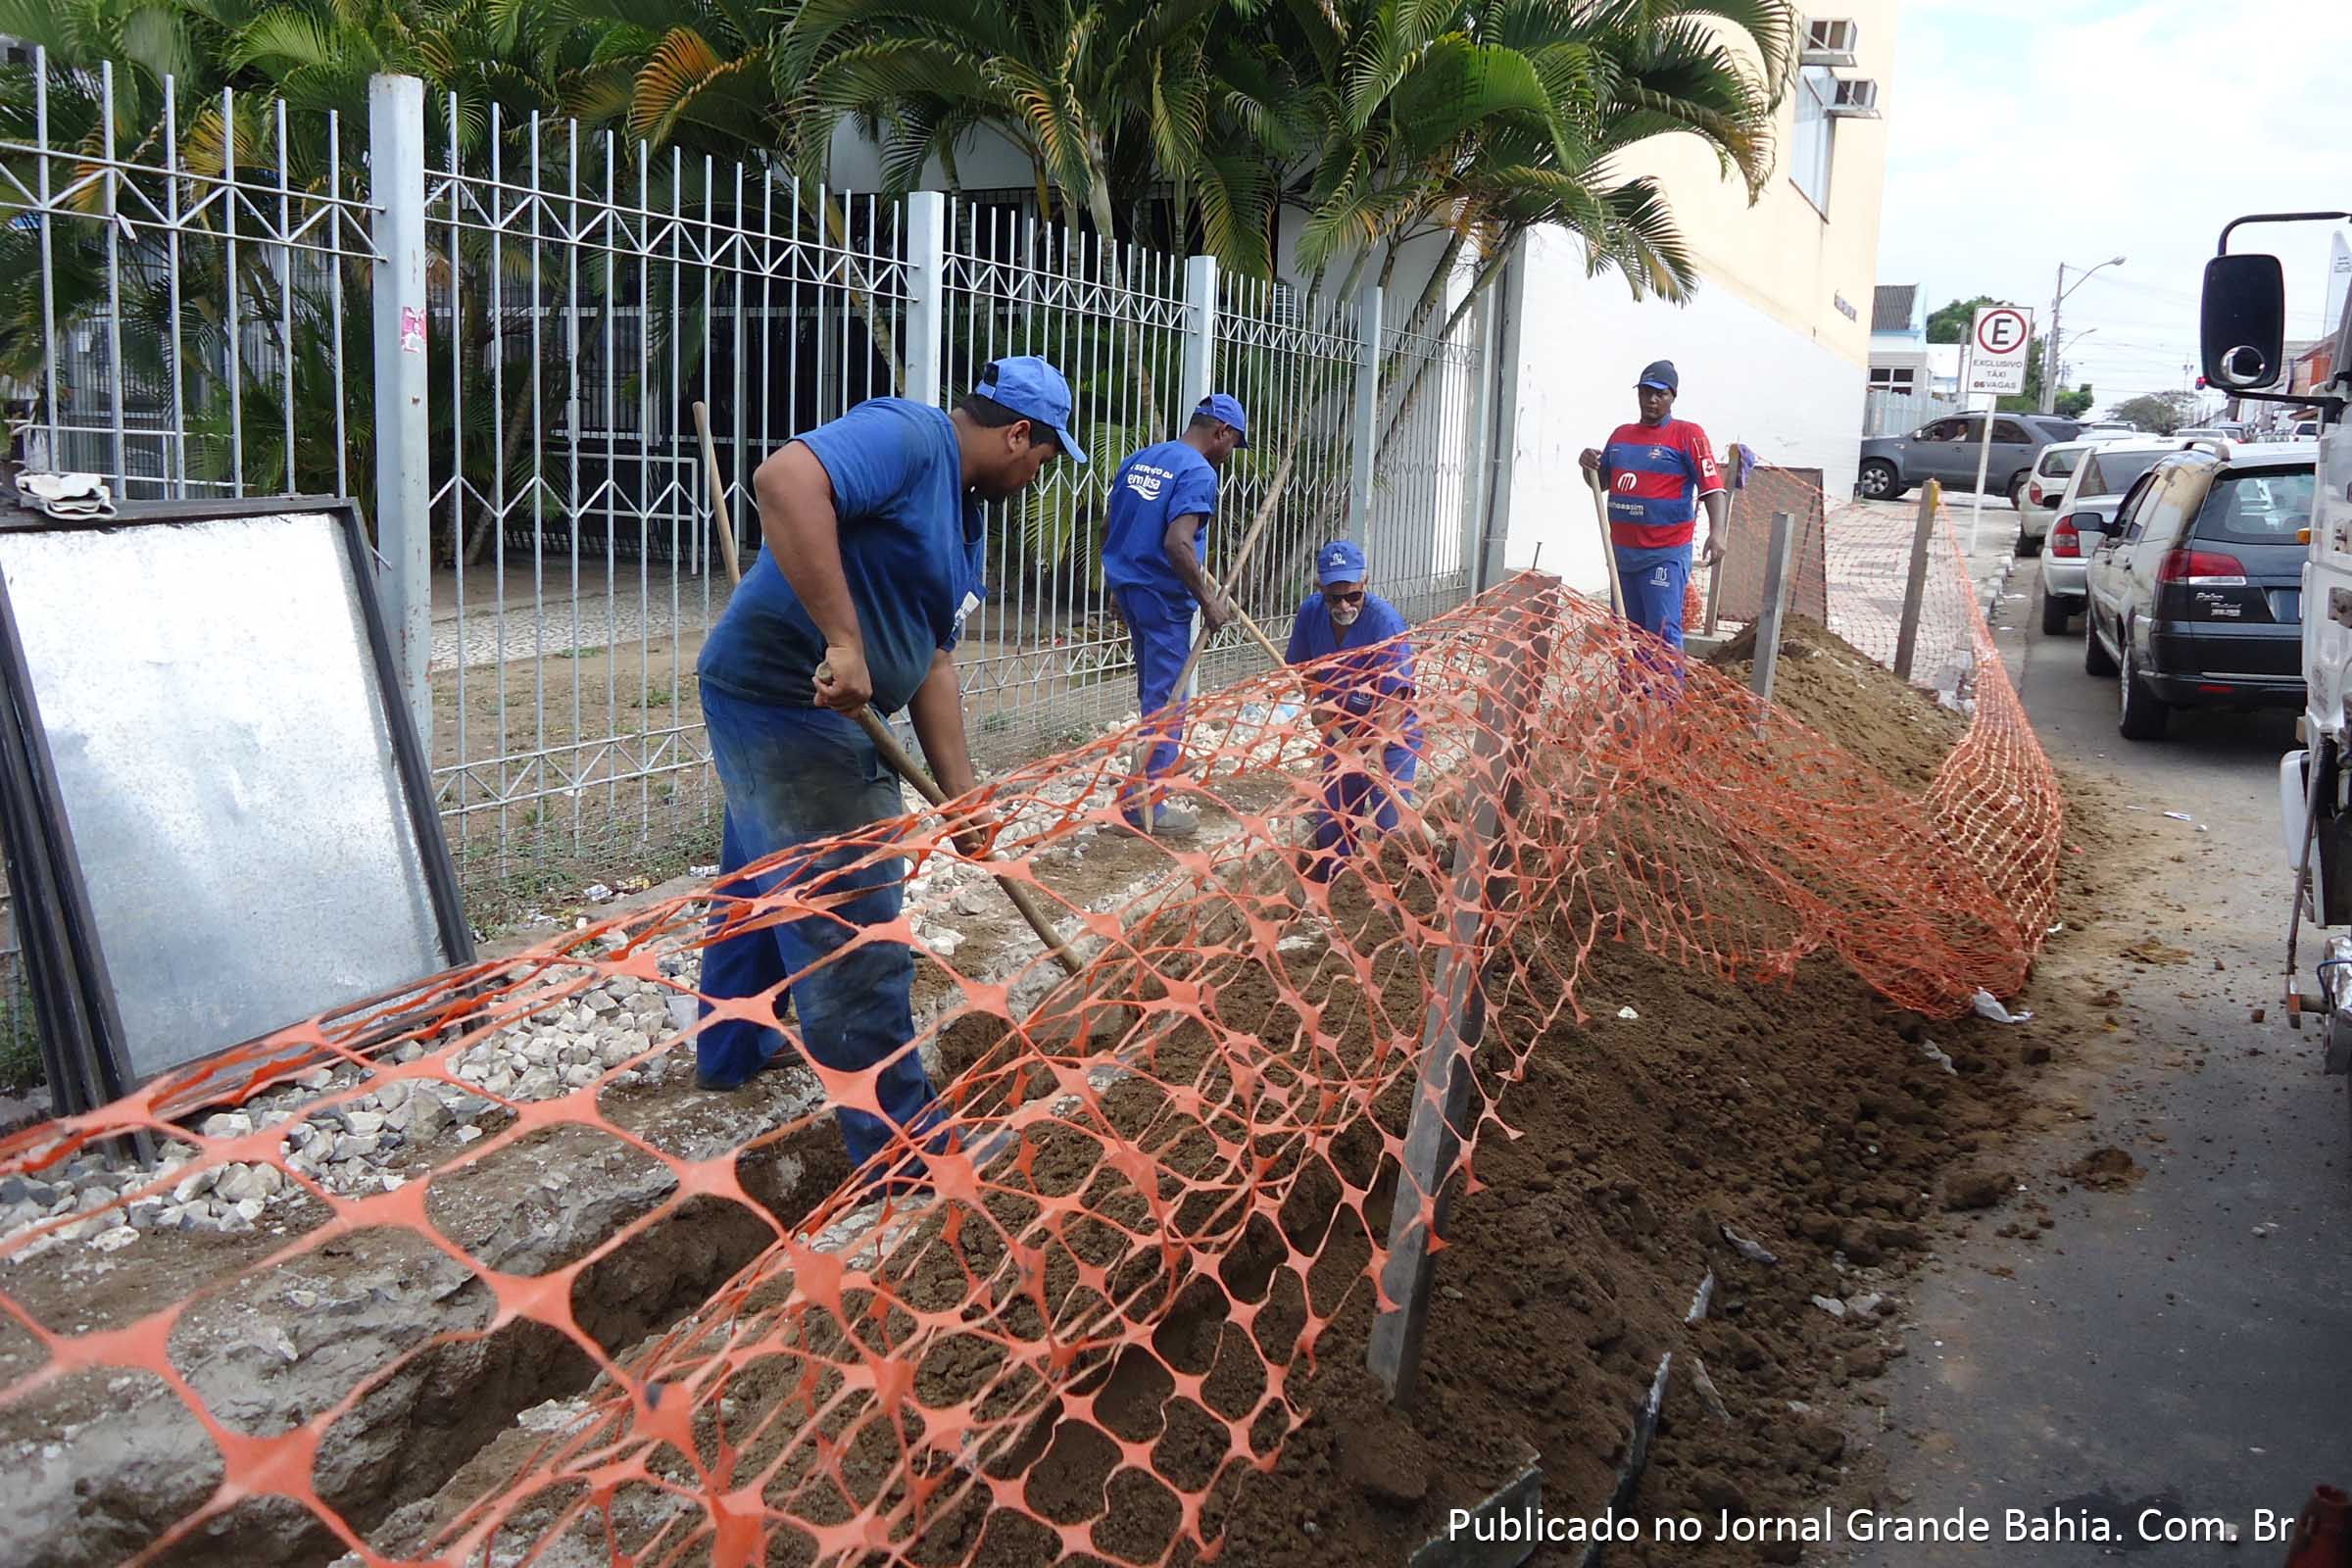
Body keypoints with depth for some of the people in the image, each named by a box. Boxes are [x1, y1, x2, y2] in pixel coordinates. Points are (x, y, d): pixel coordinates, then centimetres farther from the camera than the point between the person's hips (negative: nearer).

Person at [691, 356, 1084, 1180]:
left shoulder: (962, 520, 15)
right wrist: (842, 640, -34)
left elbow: (932, 668, 16)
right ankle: (899, 1140, 6)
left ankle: (730, 1050, 49)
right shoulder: (906, 436, -14)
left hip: (799, 710, 11)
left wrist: (962, 800, 12)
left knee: (765, 886, 28)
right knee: (854, 937, -4)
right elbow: (785, 480, -33)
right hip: (787, 701, -11)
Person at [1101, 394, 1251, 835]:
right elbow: (1177, 543, -25)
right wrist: (1208, 600, -17)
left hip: (1126, 585, 8)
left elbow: (1115, 530, 16)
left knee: (1154, 691, 22)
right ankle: (1146, 805, 3)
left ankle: (1145, 786, 33)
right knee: (1166, 702, 0)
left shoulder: (1137, 460, 11)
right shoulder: (1199, 473, -14)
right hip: (1163, 595, -8)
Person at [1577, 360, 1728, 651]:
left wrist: (1717, 532, -28)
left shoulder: (1687, 435, -5)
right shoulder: (1621, 435, 14)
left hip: (1665, 555, -7)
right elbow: (1601, 482, 24)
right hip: (1622, 552, 7)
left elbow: (1712, 488, -12)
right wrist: (1590, 465, 1)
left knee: (1662, 634, -13)